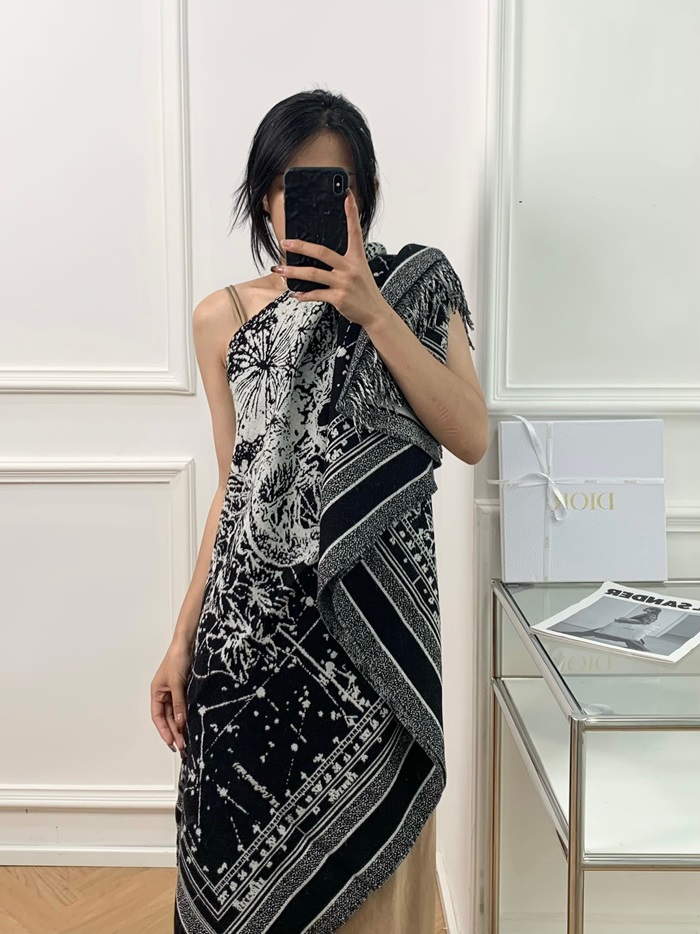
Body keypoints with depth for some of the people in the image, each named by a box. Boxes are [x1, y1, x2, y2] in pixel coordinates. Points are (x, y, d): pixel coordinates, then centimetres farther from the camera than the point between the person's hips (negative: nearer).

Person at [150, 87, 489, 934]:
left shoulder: (418, 288, 3)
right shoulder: (224, 317, 7)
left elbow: (471, 439, -9)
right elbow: (231, 488, 10)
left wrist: (371, 309, -16)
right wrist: (183, 639, 9)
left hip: (374, 614, -1)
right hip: (251, 620, 2)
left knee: (370, 855, 9)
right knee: (244, 847, 10)